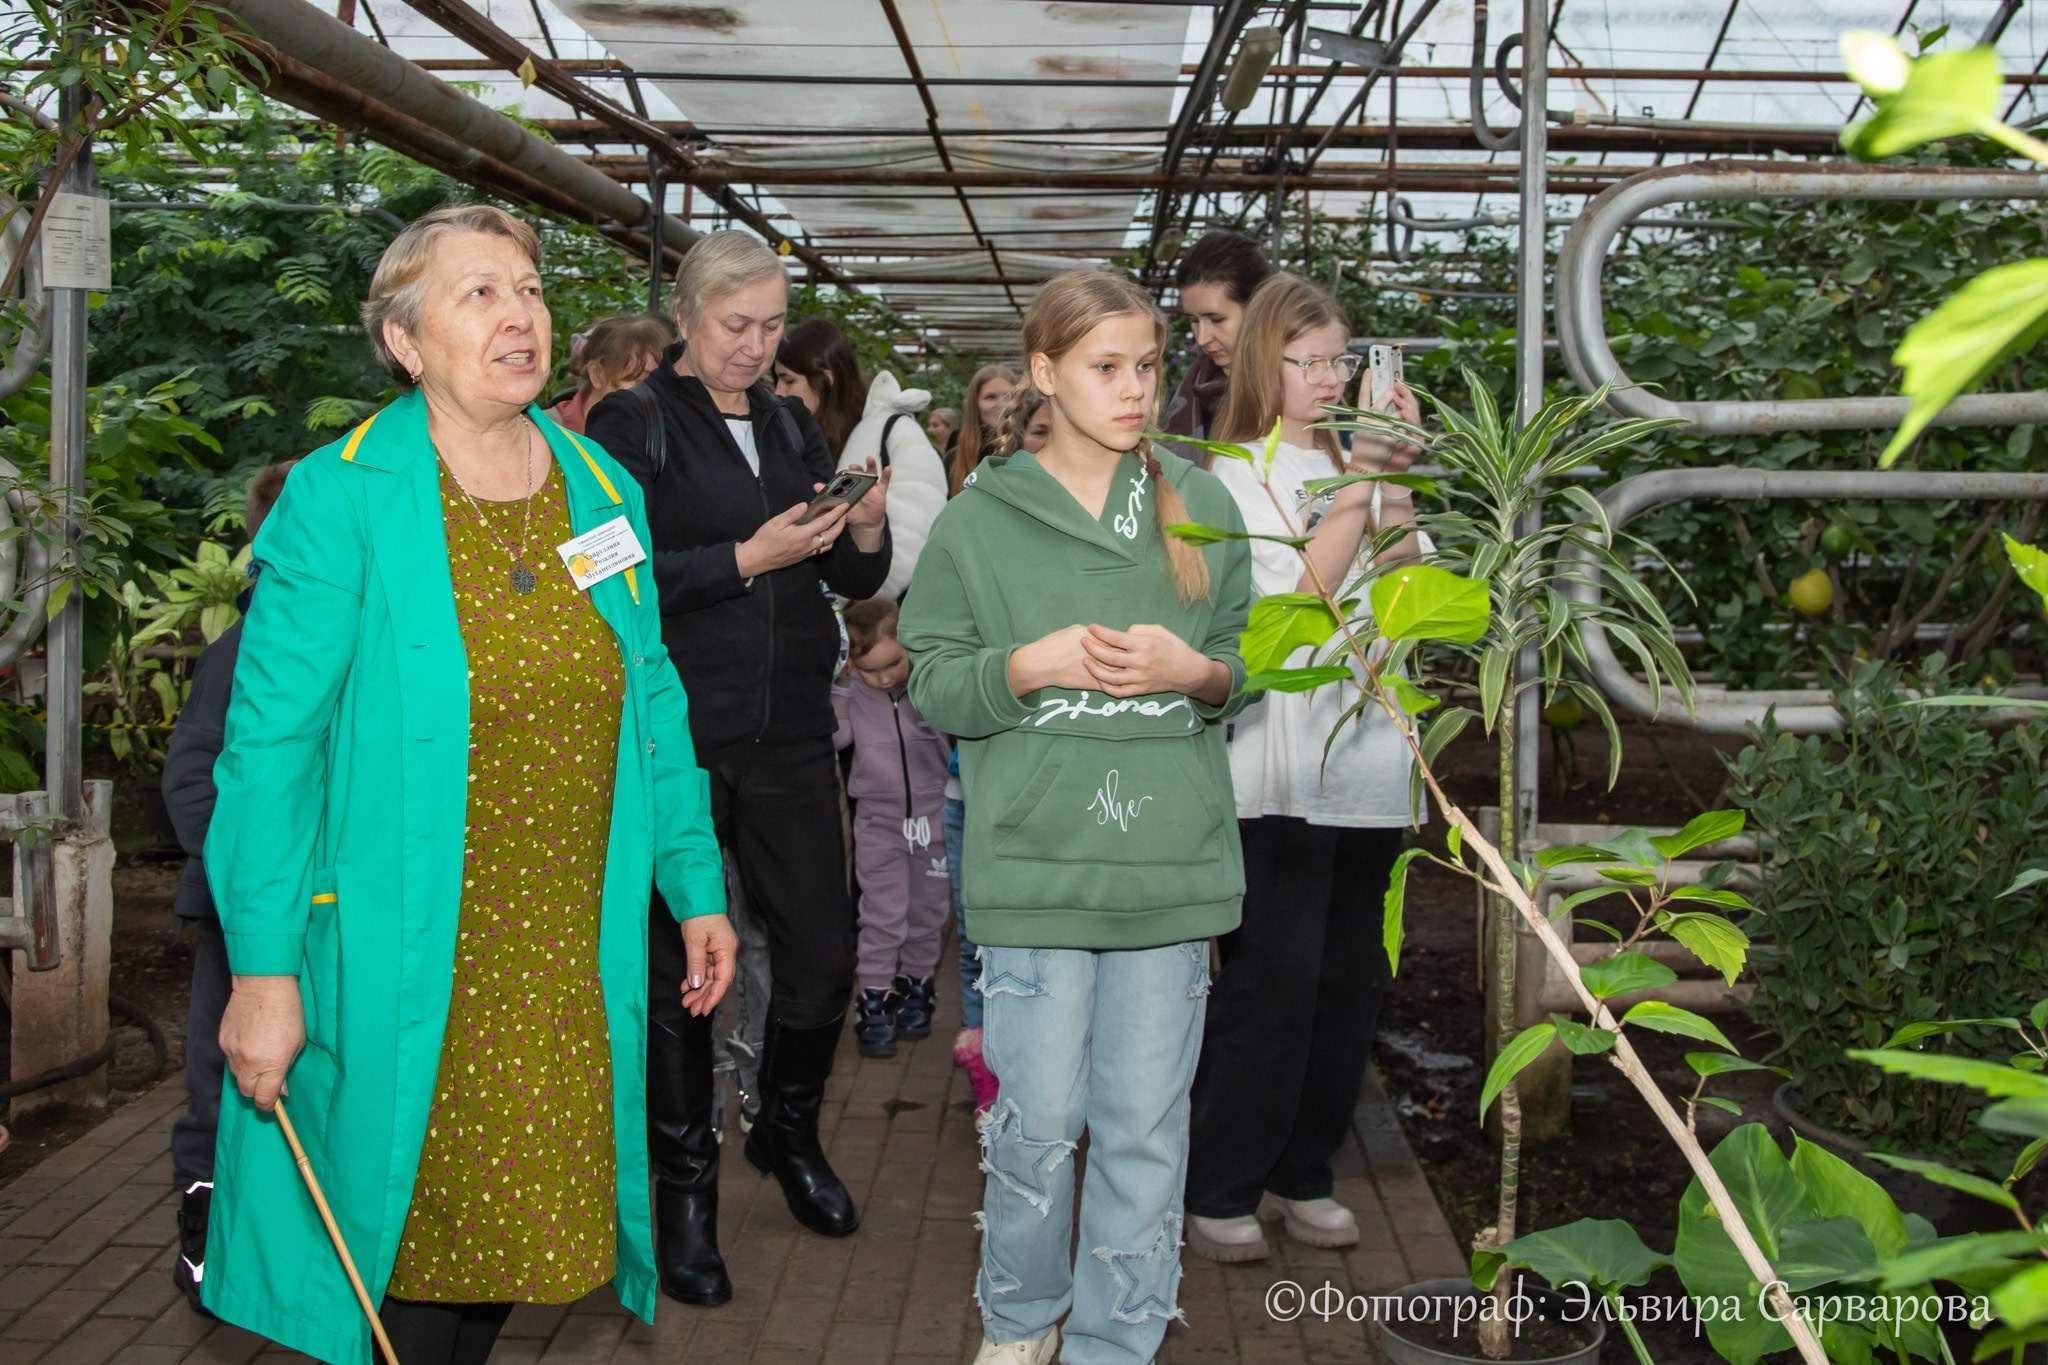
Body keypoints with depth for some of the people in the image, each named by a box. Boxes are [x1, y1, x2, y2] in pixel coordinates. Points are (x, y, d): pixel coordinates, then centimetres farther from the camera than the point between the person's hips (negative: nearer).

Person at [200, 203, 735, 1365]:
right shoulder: (341, 498, -10)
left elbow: (651, 705, 13)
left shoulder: (604, 490, 7)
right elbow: (271, 743, -11)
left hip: (569, 961, 5)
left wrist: (696, 886, 11)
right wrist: (263, 968, -14)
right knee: (421, 1238, 4)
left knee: (518, 1226, 11)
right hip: (402, 965, -4)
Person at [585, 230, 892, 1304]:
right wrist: (747, 559, -19)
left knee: (823, 955, 6)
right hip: (674, 740, -4)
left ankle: (788, 1133, 33)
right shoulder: (631, 426, -2)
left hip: (789, 736, 5)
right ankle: (685, 1183, 22)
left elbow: (856, 580, 16)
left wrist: (869, 530, -5)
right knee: (679, 968, 5)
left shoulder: (791, 428, 14)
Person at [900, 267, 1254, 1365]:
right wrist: (1031, 666, -14)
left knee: (1145, 1123, 6)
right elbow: (933, 684, 3)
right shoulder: (980, 519, 3)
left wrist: (1195, 671, -8)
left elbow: (1250, 667, 13)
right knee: (1038, 1120, 3)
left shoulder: (1200, 506, 9)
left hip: (1169, 861, 2)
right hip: (1035, 861, -1)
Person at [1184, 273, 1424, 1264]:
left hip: (1368, 759, 6)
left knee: (1349, 980, 10)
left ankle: (1301, 1175, 23)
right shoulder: (1234, 477, -1)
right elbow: (1294, 603, -10)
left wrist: (1394, 484, -9)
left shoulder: (1356, 466, 15)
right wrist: (1358, 488, -12)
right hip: (1279, 766, -6)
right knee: (1272, 981, -6)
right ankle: (1218, 1191, 8)